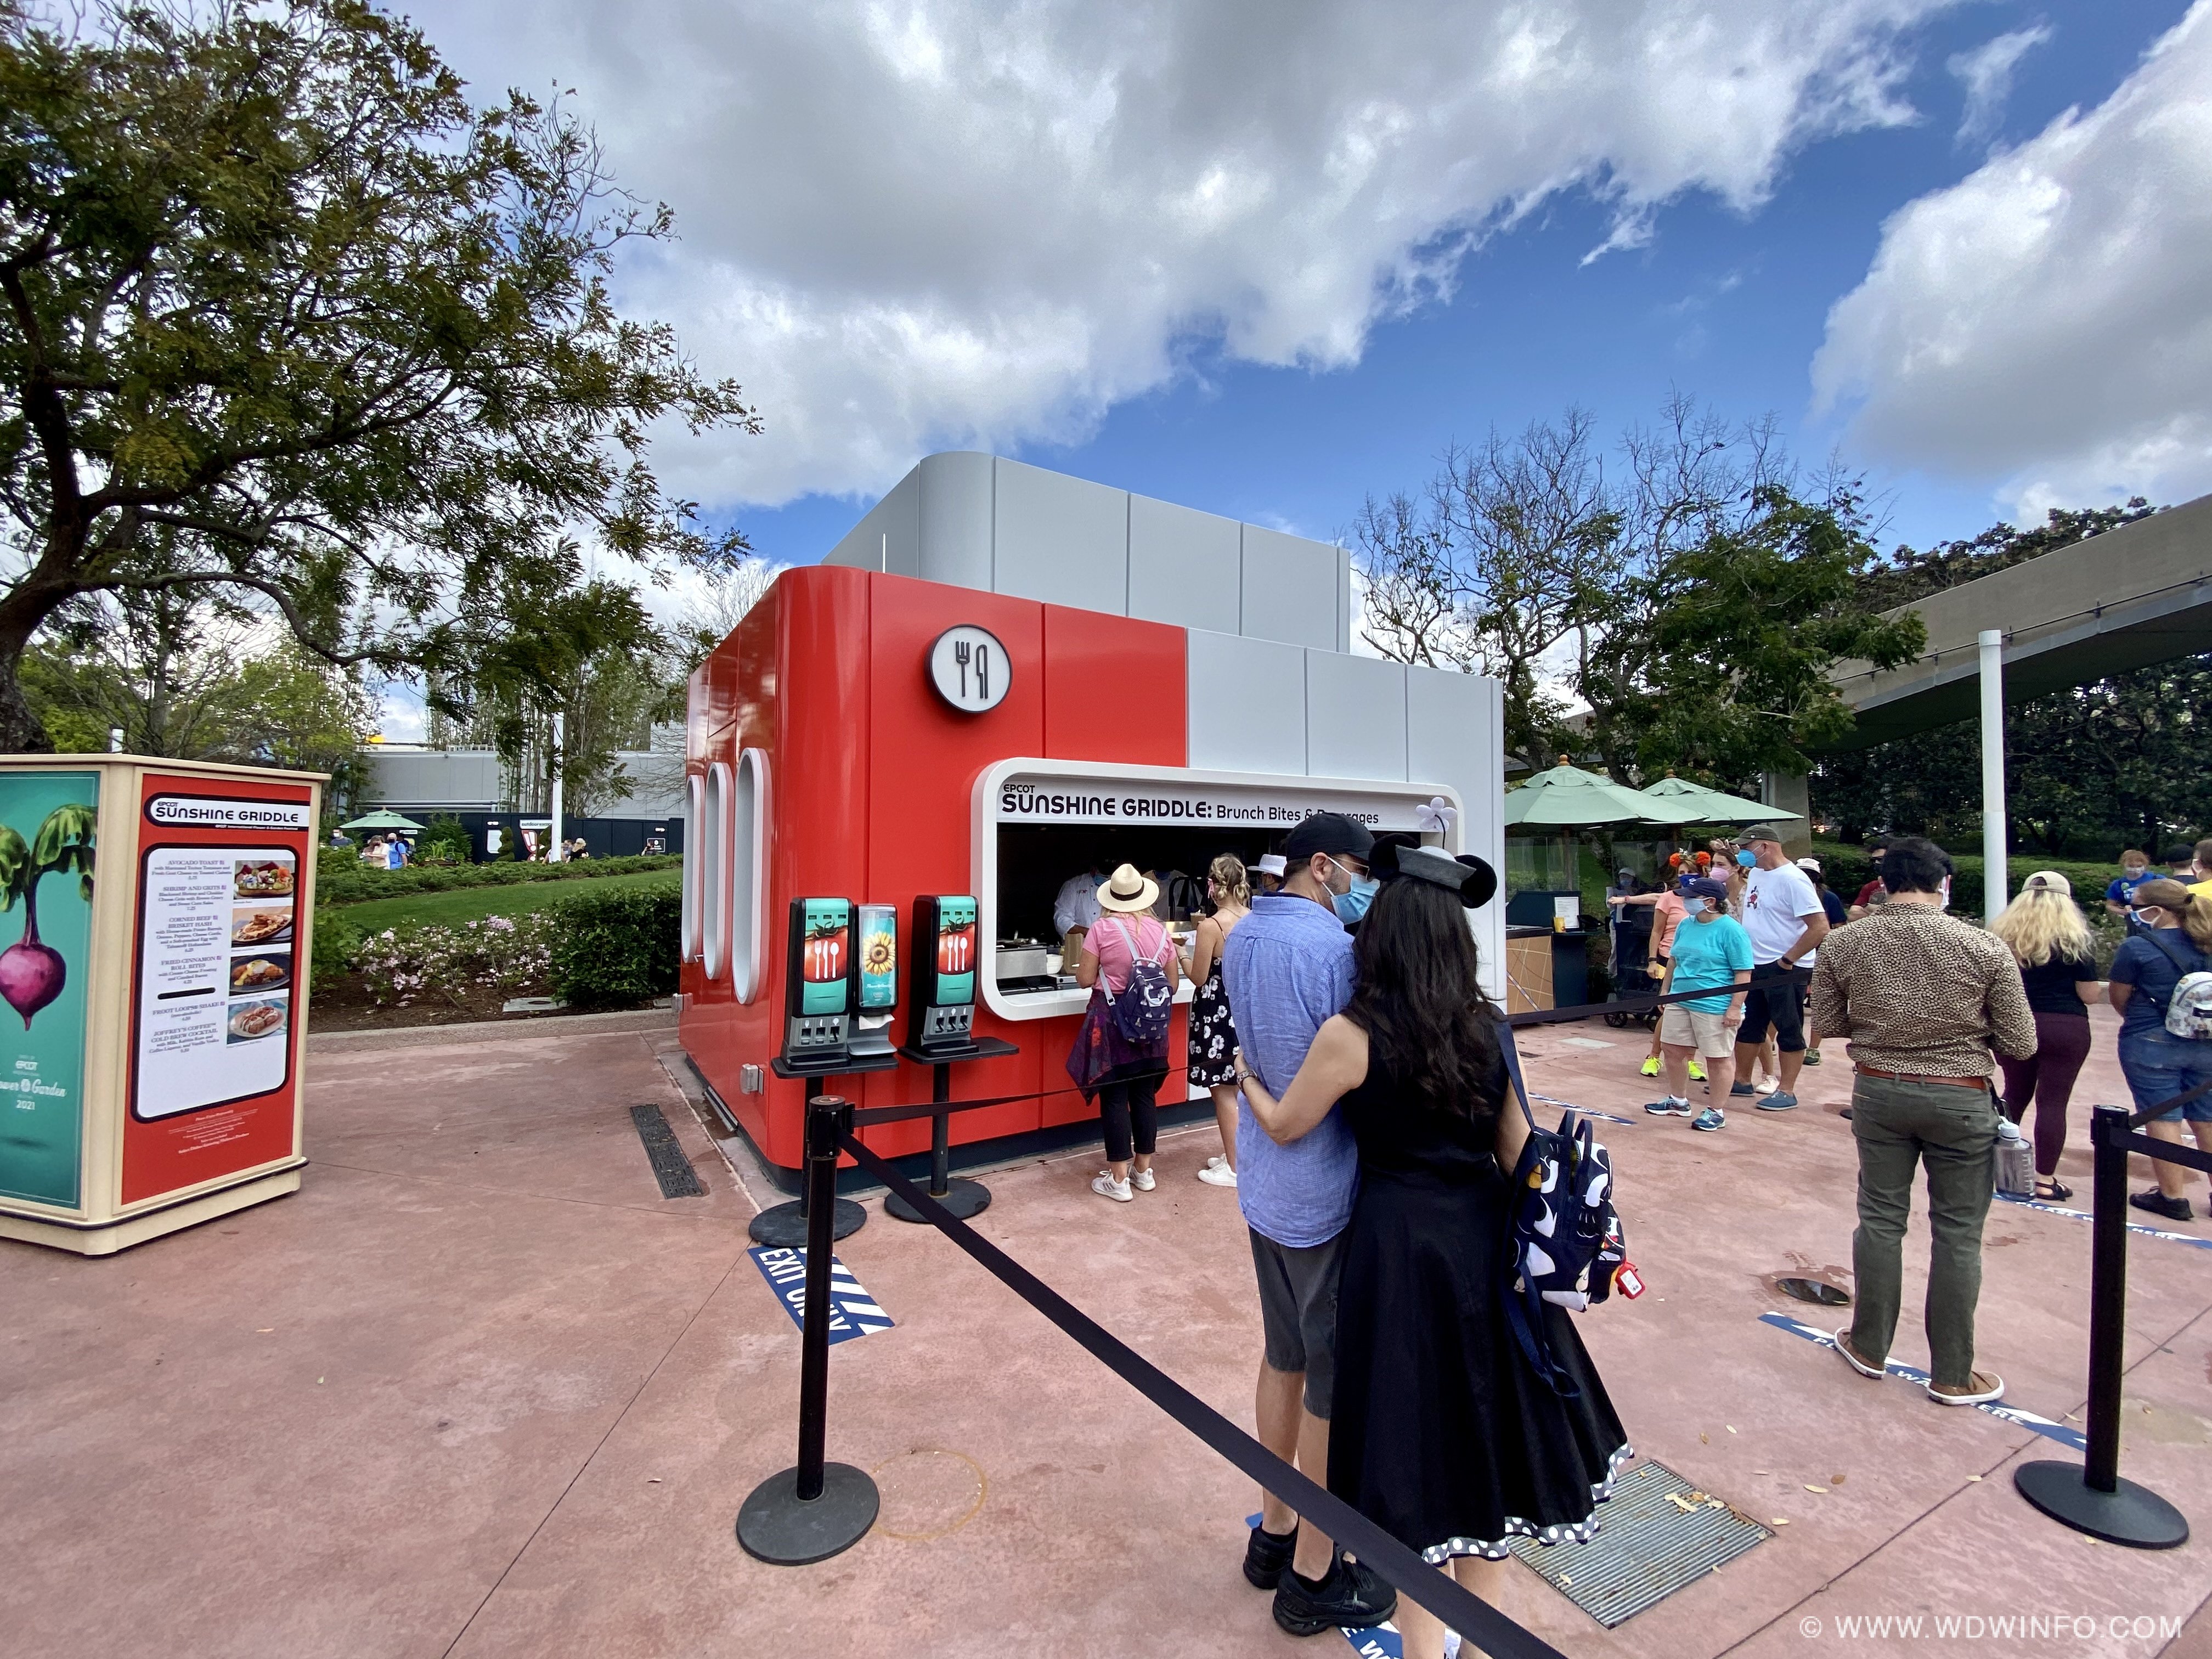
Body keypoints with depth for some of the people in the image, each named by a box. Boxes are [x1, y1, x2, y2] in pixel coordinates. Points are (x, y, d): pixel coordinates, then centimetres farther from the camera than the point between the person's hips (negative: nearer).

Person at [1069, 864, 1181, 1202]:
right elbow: (1172, 984, 8)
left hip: (1111, 1020, -4)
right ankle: (1144, 1170, 26)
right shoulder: (1159, 930, 2)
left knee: (1114, 1098, 3)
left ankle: (1118, 1180, 10)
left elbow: (1085, 979, -8)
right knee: (1145, 1095, 14)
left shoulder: (1102, 928, -11)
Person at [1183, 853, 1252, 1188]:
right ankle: (1236, 1154, 32)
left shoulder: (1210, 926, -20)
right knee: (1238, 1087, 19)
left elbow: (1199, 978, -12)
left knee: (1223, 1091, 5)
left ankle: (1235, 1168, 14)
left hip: (1217, 1012, -7)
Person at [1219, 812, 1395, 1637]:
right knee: (1336, 1389, 12)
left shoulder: (1240, 939, 3)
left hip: (1265, 1186, 8)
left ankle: (1274, 1532, 42)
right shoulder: (1334, 946, -23)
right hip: (1328, 1195, -8)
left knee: (1284, 1361, 24)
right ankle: (1314, 1576, 31)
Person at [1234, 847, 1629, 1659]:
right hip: (1484, 1236, 5)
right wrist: (1513, 1242, 17)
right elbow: (1517, 1152, 3)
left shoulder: (1350, 1035, -17)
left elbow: (1285, 1126, -4)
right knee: (1486, 1409, 22)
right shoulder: (1490, 1029, -4)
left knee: (1410, 1421, 12)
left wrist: (1245, 1075, 15)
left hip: (1398, 1242, -5)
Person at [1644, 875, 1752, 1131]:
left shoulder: (1731, 930, -14)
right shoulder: (1686, 925, 9)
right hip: (1679, 1003, 8)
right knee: (1674, 1052, 14)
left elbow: (1744, 973, -14)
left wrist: (1735, 1007, -17)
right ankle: (1678, 1101, 30)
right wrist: (1665, 990, 20)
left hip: (1714, 1007, -8)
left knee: (1719, 1059, 5)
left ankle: (1717, 1112, 16)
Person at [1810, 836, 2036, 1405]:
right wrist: (1965, 1025, 13)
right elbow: (2020, 1045, -6)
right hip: (1961, 1100, -1)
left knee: (1881, 1219, 14)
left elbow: (1827, 1023, 1)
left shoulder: (1843, 943, -8)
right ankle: (1952, 1375, 23)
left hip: (1878, 1091, 2)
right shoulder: (1986, 950, -12)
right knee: (1958, 1234, 11)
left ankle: (1869, 1348, 27)